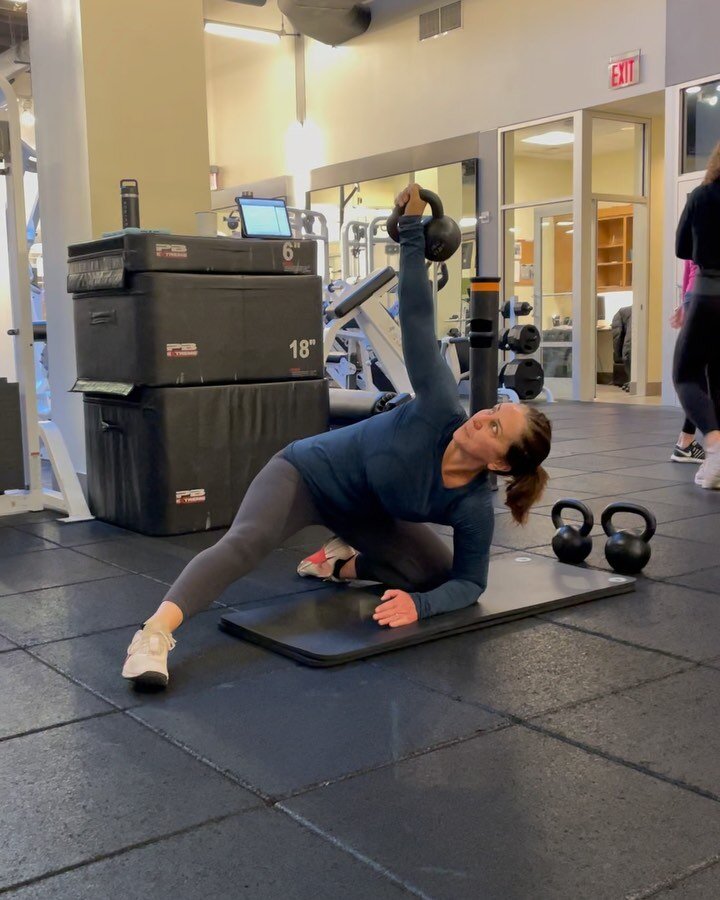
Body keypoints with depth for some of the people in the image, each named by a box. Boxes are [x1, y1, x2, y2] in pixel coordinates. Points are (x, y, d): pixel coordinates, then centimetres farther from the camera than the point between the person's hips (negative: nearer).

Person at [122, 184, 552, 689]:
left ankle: (344, 565, 17)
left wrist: (420, 604, -33)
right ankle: (155, 633, -44)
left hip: (366, 512, 5)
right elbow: (418, 320, -32)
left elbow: (469, 581, -11)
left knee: (439, 571, -5)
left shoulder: (474, 505, -22)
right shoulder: (443, 411, -30)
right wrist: (413, 229, -38)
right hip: (308, 473, -4)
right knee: (247, 540, -31)